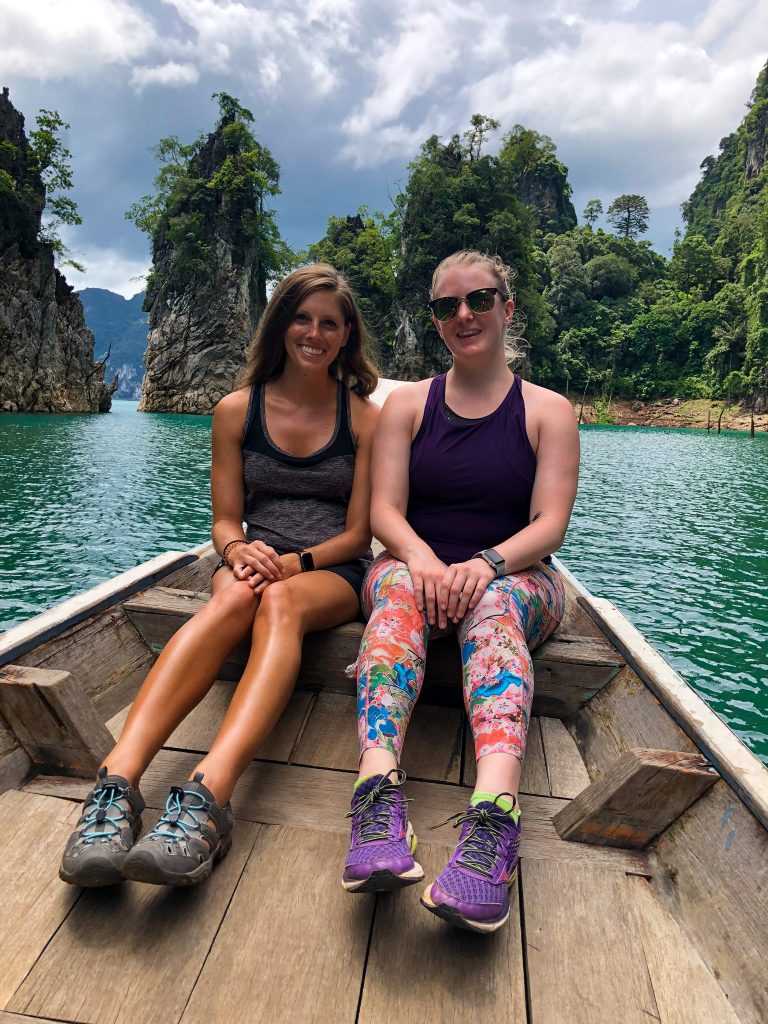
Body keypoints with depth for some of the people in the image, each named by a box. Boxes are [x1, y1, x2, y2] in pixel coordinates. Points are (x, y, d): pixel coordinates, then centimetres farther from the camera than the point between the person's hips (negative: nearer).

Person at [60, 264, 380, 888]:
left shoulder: (365, 418, 5)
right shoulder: (238, 411, 9)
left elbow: (358, 532, 1)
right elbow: (225, 519, 6)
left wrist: (294, 563, -17)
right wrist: (240, 551, -17)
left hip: (333, 573, -1)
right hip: (258, 562, 1)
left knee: (281, 603, -36)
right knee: (234, 598, -36)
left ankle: (207, 794, -54)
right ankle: (117, 782, -49)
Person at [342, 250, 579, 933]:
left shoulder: (548, 411, 8)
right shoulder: (407, 404, 12)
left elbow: (549, 524, -4)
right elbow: (384, 510, 0)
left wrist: (486, 563, -25)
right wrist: (423, 559, -23)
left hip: (517, 576, 0)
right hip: (416, 564, 1)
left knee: (494, 606, -35)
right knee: (398, 586, -34)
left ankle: (494, 821, -53)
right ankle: (379, 796, -50)